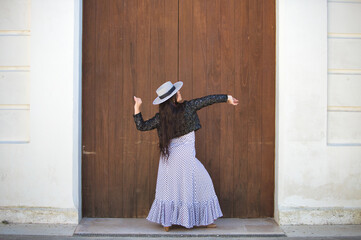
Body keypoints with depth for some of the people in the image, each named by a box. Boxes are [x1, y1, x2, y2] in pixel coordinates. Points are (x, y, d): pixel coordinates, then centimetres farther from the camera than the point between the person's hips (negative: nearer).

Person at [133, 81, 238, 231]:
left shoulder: (160, 118, -3)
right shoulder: (188, 107, -10)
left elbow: (141, 126, 2)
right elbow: (208, 100, -2)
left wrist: (137, 108, 3)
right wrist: (227, 98, 11)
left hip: (168, 158, 3)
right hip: (186, 158, -3)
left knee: (169, 189, 13)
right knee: (202, 184, 12)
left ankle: (167, 222, 19)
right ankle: (204, 220, 21)